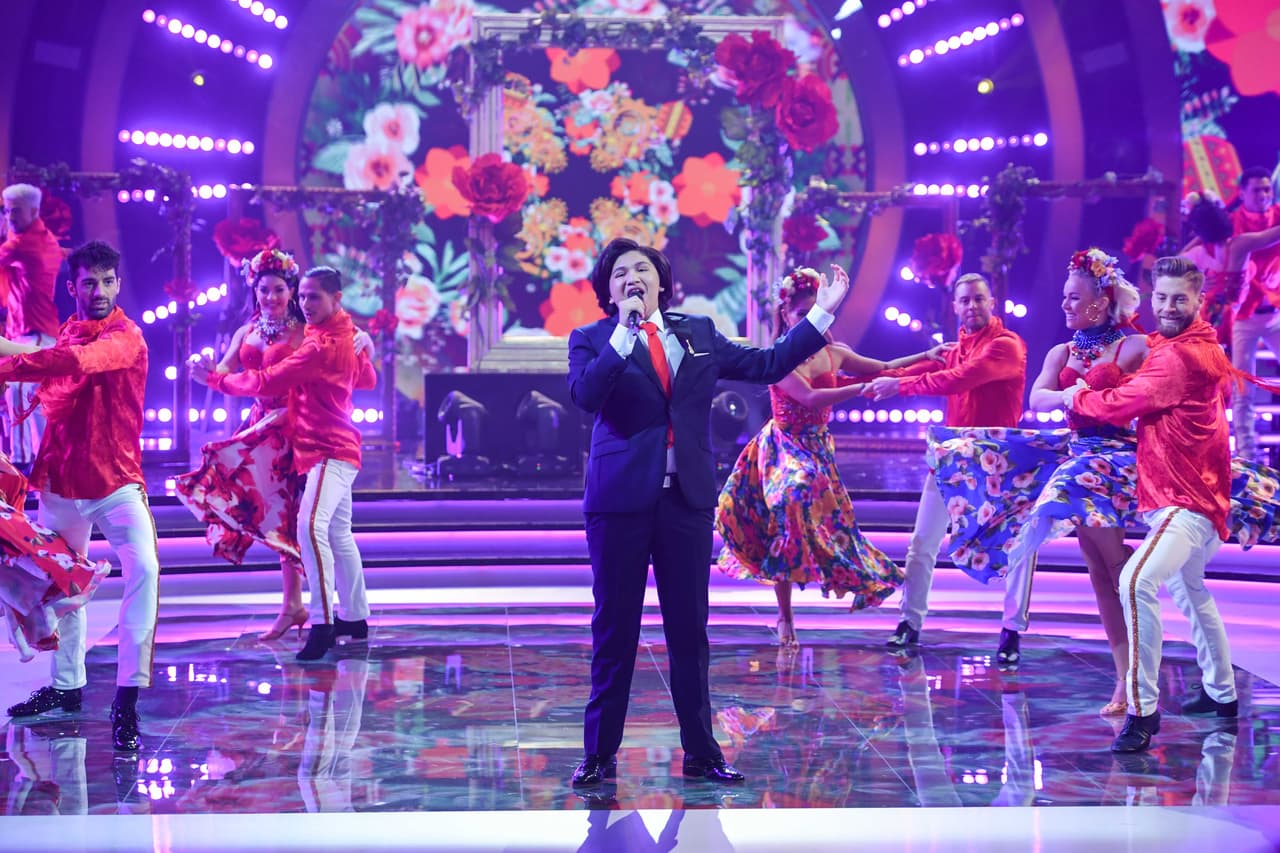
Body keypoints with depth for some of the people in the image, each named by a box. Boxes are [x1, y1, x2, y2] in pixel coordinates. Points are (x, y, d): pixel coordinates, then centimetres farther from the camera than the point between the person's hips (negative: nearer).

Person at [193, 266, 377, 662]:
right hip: (334, 448, 11)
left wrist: (216, 379, -8)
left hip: (329, 450, -11)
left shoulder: (321, 344, -19)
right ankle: (354, 617, 28)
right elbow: (368, 378, 27)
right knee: (338, 533, 18)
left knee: (311, 526, -23)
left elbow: (268, 382, -20)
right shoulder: (347, 336, 11)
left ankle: (322, 623, -28)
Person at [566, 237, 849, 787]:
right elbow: (584, 396, -17)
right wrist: (624, 332, -20)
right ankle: (600, 754, 12)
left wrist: (821, 314, 13)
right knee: (614, 632, 3)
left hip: (688, 499, 3)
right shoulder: (593, 340, 2)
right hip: (621, 499, -3)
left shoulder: (698, 334, 12)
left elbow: (769, 365, 14)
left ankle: (700, 753, 19)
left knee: (690, 630, 9)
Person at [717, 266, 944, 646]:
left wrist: (926, 356, 5)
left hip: (818, 449, 6)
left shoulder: (833, 354, 2)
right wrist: (862, 389, -34)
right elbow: (810, 398, -28)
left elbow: (883, 368, 14)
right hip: (785, 448, -6)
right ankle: (785, 618, -5)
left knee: (826, 517, 5)